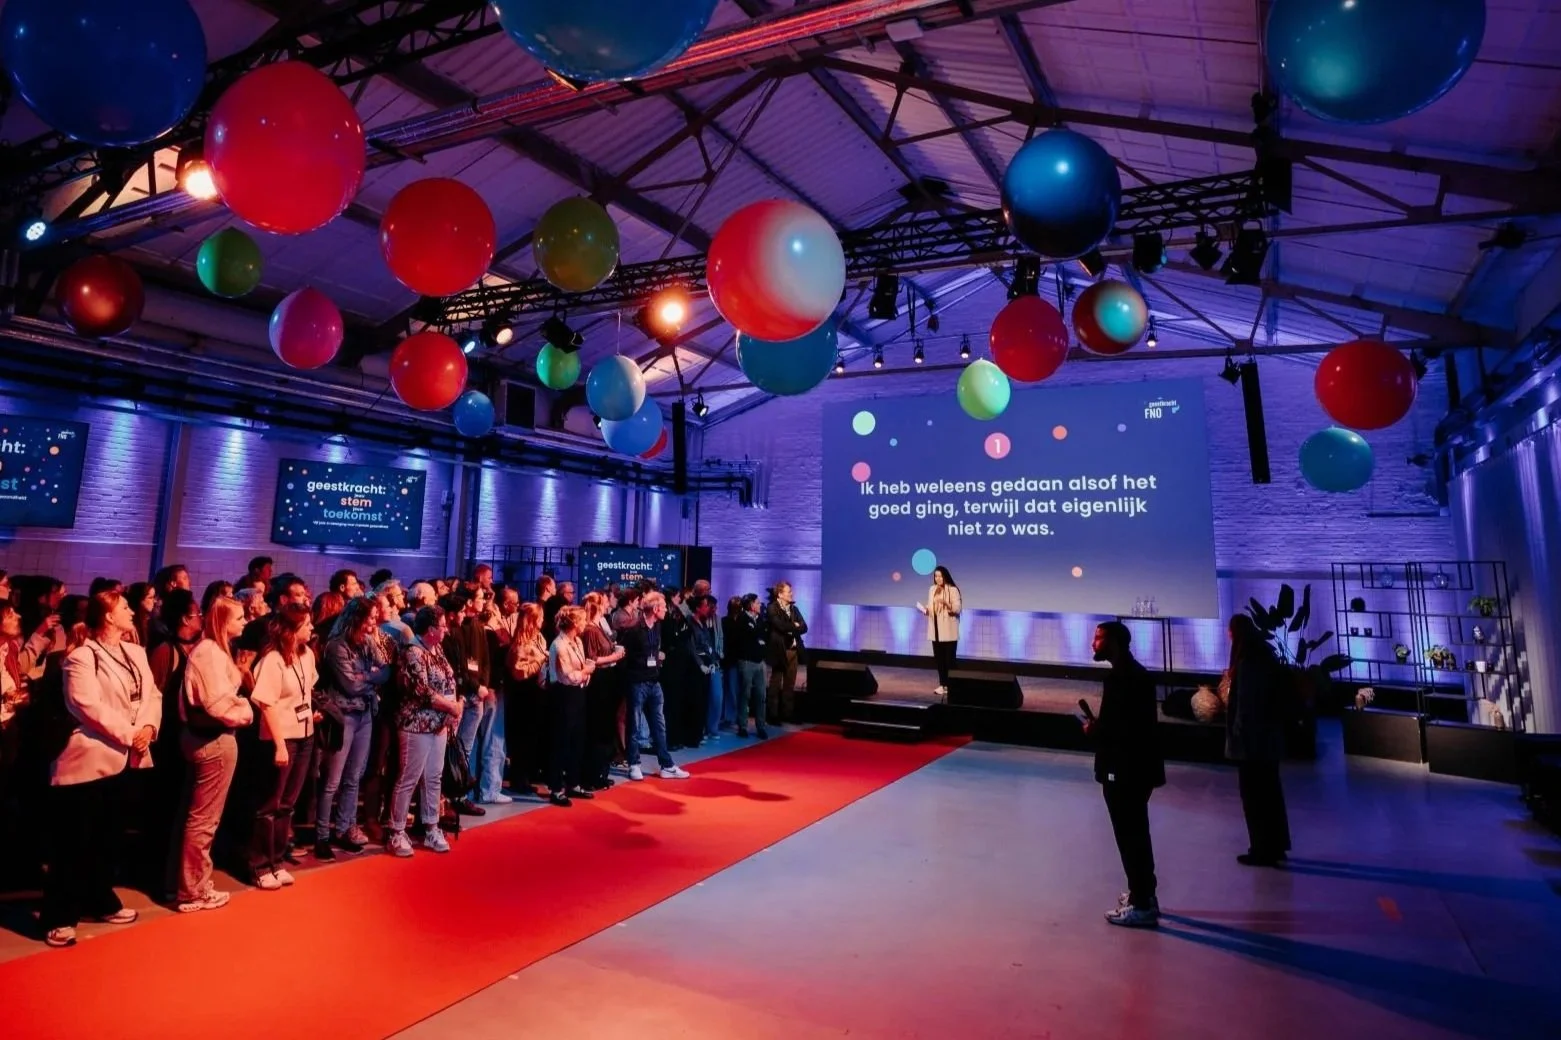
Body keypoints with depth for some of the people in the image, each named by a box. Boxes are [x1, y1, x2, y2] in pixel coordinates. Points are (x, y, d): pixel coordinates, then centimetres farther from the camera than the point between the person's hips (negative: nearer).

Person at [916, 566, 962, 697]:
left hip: (948, 631, -5)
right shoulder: (932, 589, 10)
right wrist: (925, 609, -5)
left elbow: (958, 608, -13)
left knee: (949, 659, -3)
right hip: (936, 630, 6)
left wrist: (946, 603, -27)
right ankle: (942, 684, 17)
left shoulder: (953, 590, -8)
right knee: (939, 658, 9)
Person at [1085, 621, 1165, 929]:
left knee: (1130, 836, 0)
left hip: (1126, 770, -10)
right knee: (1135, 834, 20)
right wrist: (1099, 726, 5)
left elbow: (1125, 726, -26)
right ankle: (1143, 895, 32)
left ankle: (1142, 905, 9)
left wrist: (1095, 729, -12)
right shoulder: (1131, 672, 11)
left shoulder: (1123, 676, -21)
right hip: (1134, 767, 10)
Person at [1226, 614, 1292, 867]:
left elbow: (1245, 704, -20)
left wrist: (1237, 735, -12)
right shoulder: (1267, 658, 7)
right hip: (1269, 736, 9)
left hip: (1251, 739, -9)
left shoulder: (1247, 664, -20)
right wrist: (1275, 727, 19)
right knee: (1270, 792, 16)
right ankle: (1276, 846, 26)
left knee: (1254, 796, 1)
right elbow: (1274, 698, 13)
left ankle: (1263, 850, 9)